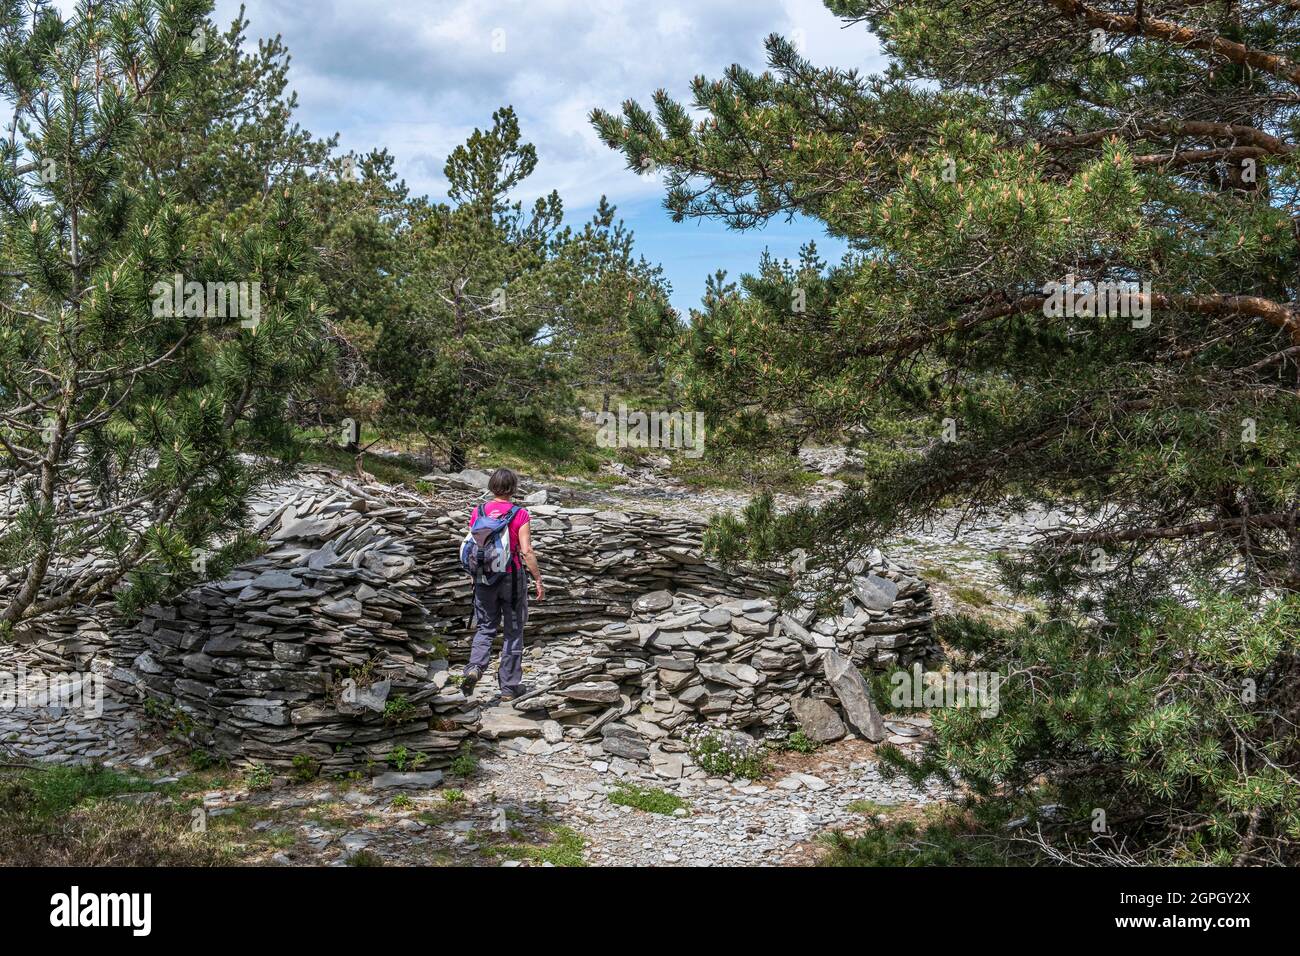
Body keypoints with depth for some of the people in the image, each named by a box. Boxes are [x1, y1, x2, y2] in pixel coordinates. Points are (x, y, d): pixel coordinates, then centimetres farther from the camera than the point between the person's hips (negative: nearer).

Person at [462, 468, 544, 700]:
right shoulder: (519, 514, -11)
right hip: (512, 578, -3)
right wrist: (538, 580, -5)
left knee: (485, 628, 15)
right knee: (513, 632, 9)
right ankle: (509, 687, 15)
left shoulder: (478, 512, -1)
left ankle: (474, 667, -11)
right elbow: (526, 551, -14)